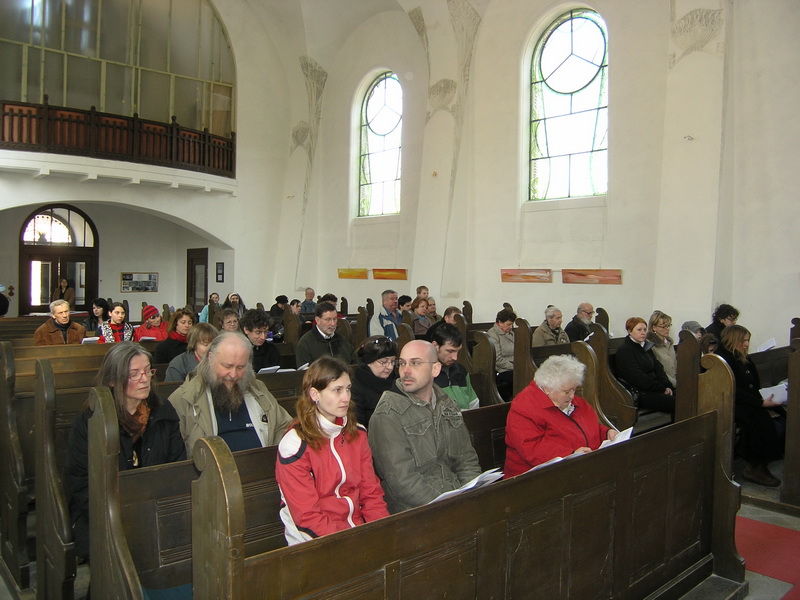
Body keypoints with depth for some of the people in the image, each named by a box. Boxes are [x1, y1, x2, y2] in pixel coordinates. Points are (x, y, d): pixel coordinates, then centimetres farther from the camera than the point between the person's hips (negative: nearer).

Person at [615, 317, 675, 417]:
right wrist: (662, 388, -11)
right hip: (638, 395, -8)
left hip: (653, 389, 8)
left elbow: (658, 367, 13)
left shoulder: (646, 347, 19)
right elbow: (638, 378, -14)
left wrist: (667, 386, -3)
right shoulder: (624, 351, -8)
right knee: (675, 403, -23)